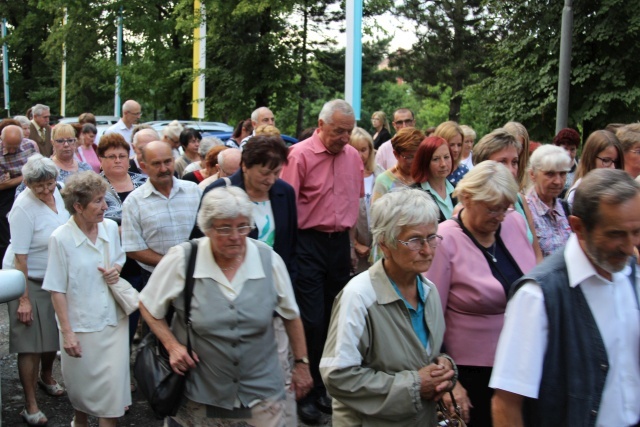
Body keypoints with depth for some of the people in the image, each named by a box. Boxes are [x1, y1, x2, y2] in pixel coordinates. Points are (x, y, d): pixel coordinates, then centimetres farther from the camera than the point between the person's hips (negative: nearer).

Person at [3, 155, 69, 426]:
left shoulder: (56, 194, -3)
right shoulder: (24, 208, -22)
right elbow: (20, 258, -21)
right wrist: (24, 299, -21)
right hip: (29, 280, -7)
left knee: (54, 333, 18)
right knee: (31, 342, -2)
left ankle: (46, 377, 45)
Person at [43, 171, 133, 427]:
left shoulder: (110, 228, -3)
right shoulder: (61, 239, -16)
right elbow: (57, 290, -12)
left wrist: (117, 269, -8)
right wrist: (67, 332, -13)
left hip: (114, 320, 3)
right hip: (81, 325, -3)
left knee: (112, 384, 1)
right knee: (82, 384, 17)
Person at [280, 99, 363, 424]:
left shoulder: (353, 156, 7)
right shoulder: (300, 155, -10)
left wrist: (350, 244, 16)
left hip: (340, 242, 6)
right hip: (308, 242, -5)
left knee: (334, 318, 12)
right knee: (311, 321, -2)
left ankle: (323, 388, 26)